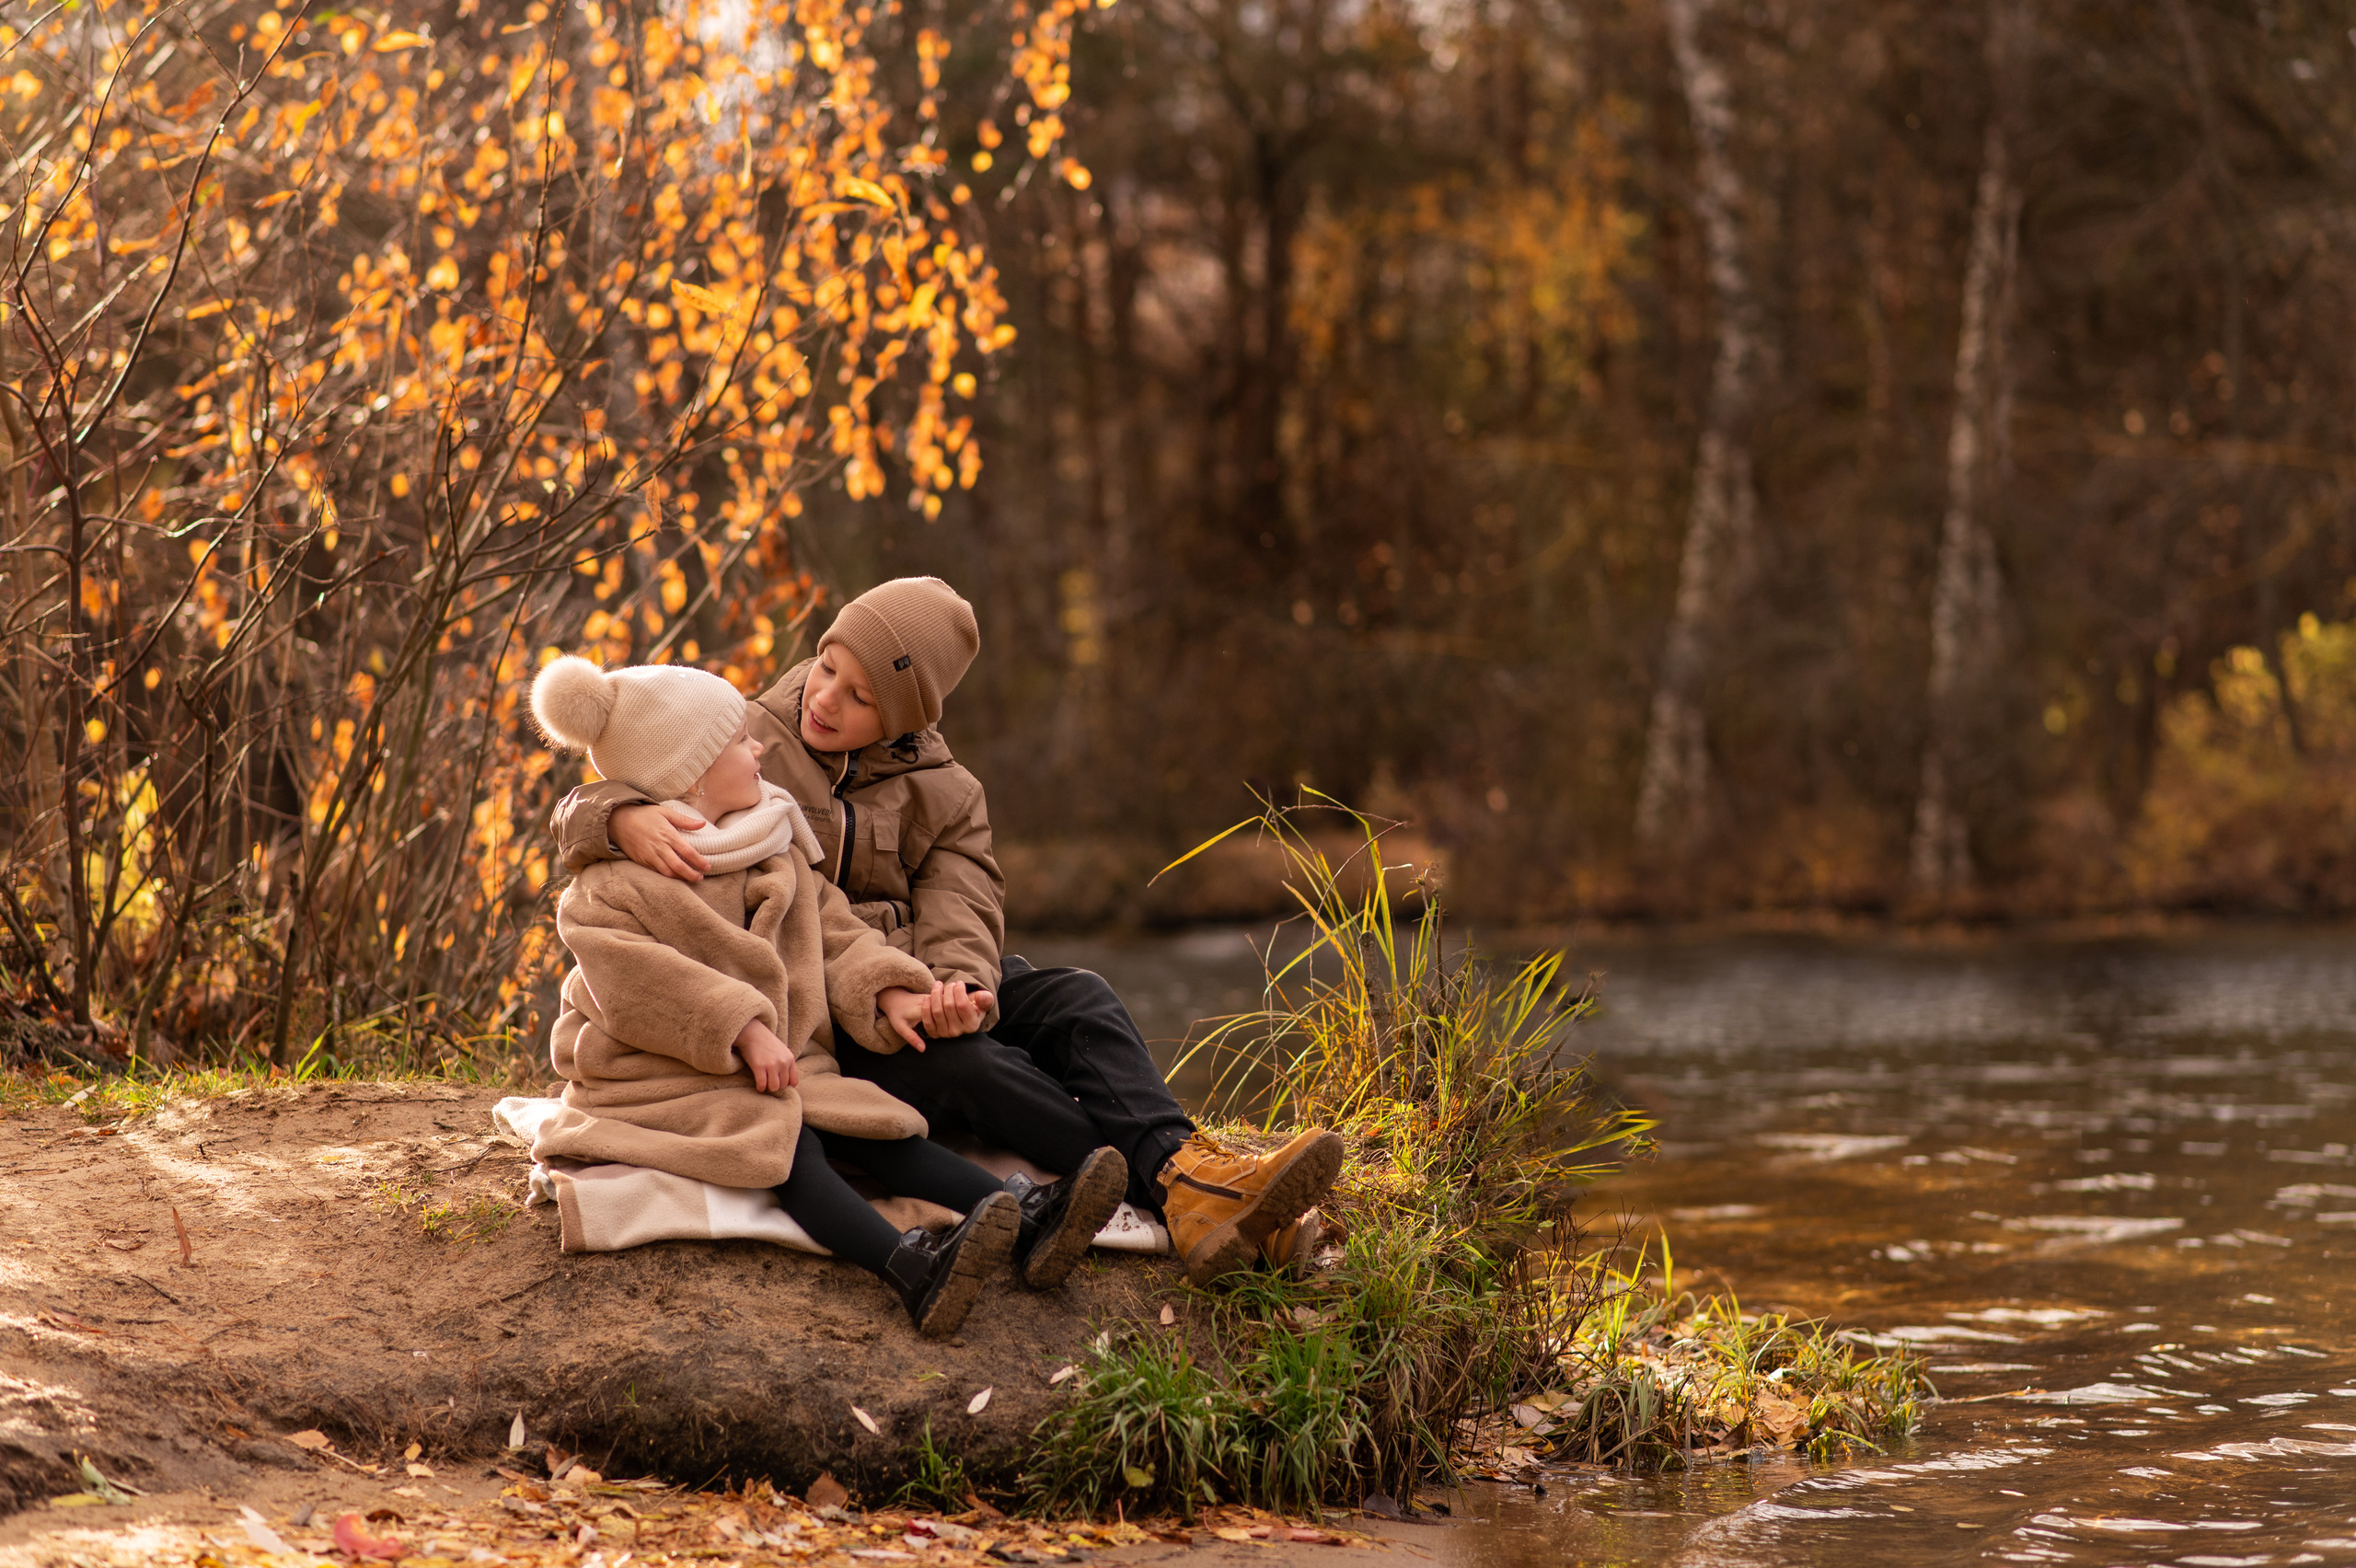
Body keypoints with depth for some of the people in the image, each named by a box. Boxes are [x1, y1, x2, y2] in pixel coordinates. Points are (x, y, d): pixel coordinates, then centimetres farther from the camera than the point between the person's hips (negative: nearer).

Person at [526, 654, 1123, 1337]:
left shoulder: (777, 857, 14)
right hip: (664, 1086, -7)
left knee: (870, 1132, -16)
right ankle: (913, 1274, -52)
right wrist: (744, 1029, -29)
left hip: (774, 1066, 7)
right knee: (788, 1146, -30)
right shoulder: (611, 885, -10)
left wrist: (887, 994, -6)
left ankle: (1028, 1219, -31)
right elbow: (639, 980, -22)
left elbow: (833, 933, 14)